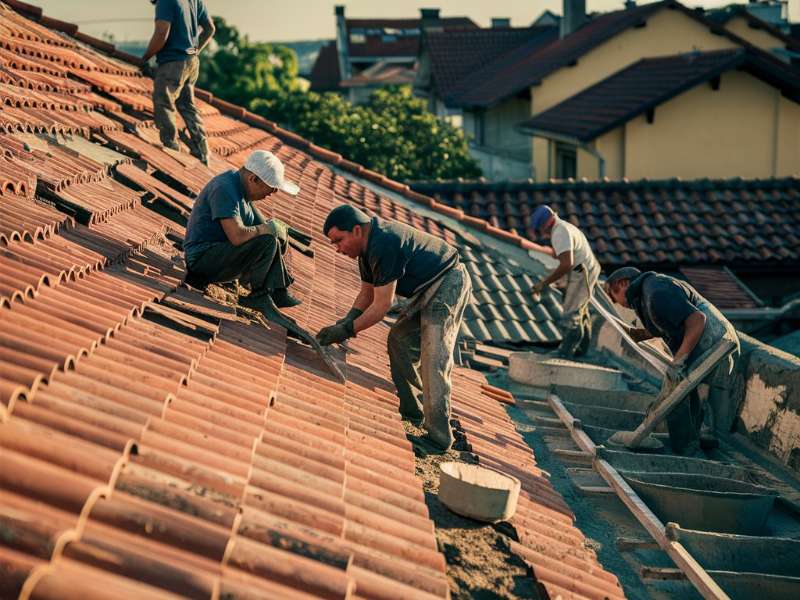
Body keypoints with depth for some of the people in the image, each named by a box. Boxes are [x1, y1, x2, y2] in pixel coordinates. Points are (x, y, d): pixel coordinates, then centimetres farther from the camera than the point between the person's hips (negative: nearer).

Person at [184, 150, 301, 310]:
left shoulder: (240, 186, 9)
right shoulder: (225, 189, -22)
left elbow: (261, 224, 16)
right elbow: (237, 236, -32)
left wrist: (276, 227, -6)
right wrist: (268, 228, -16)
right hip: (203, 259, -10)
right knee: (267, 241, -24)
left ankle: (278, 293, 3)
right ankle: (257, 295, -8)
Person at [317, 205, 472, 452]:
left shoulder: (384, 245, -27)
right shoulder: (368, 246, 6)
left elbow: (382, 305, -26)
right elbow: (366, 295, 12)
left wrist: (347, 330, -20)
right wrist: (345, 321, -3)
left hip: (447, 285, -11)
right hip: (428, 290, 11)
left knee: (434, 359, -16)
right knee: (399, 340, 11)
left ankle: (439, 436, -16)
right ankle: (412, 413, 19)